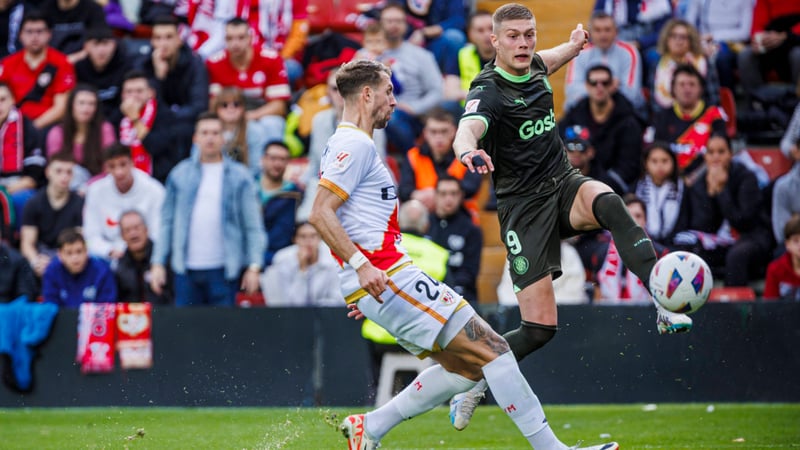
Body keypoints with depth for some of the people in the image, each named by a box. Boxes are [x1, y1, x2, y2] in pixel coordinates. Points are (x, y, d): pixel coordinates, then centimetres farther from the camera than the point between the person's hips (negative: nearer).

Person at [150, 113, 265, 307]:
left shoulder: (239, 176, 4)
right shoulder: (180, 174, 10)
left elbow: (253, 227, 1)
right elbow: (166, 222, 12)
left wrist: (254, 267, -8)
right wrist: (158, 263, 4)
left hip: (223, 269, -2)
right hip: (186, 269, 2)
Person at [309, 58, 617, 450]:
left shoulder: (345, 145, 22)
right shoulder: (355, 145, -9)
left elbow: (343, 223, 28)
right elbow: (320, 214, -19)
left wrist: (360, 285, 28)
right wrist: (361, 265, -27)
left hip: (375, 285, 11)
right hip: (390, 279, -11)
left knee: (466, 367, 11)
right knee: (491, 348, -10)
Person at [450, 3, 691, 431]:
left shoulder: (533, 68, 5)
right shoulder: (489, 91, -18)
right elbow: (467, 129, -41)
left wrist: (572, 46, 46)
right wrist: (469, 152, -63)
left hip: (565, 185, 5)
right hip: (524, 206, -5)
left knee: (607, 202, -33)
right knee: (540, 328, -9)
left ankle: (666, 306, -42)